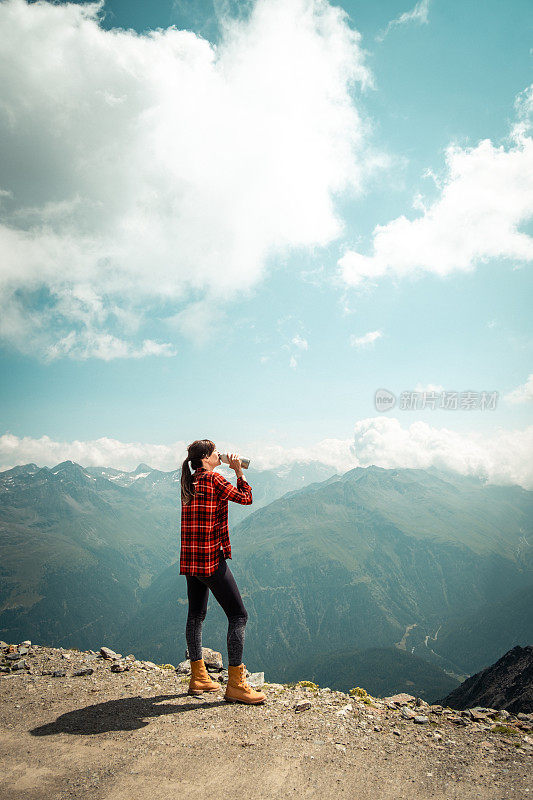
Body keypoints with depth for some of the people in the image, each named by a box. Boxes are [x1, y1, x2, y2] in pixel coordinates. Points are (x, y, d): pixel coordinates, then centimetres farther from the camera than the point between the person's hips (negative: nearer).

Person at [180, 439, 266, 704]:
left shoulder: (188, 482, 10)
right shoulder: (213, 479, -13)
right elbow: (246, 498, -4)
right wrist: (239, 472, 6)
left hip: (189, 560, 9)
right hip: (211, 558, -9)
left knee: (196, 615, 16)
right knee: (238, 616, -2)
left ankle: (198, 678, 26)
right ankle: (235, 685, 0)